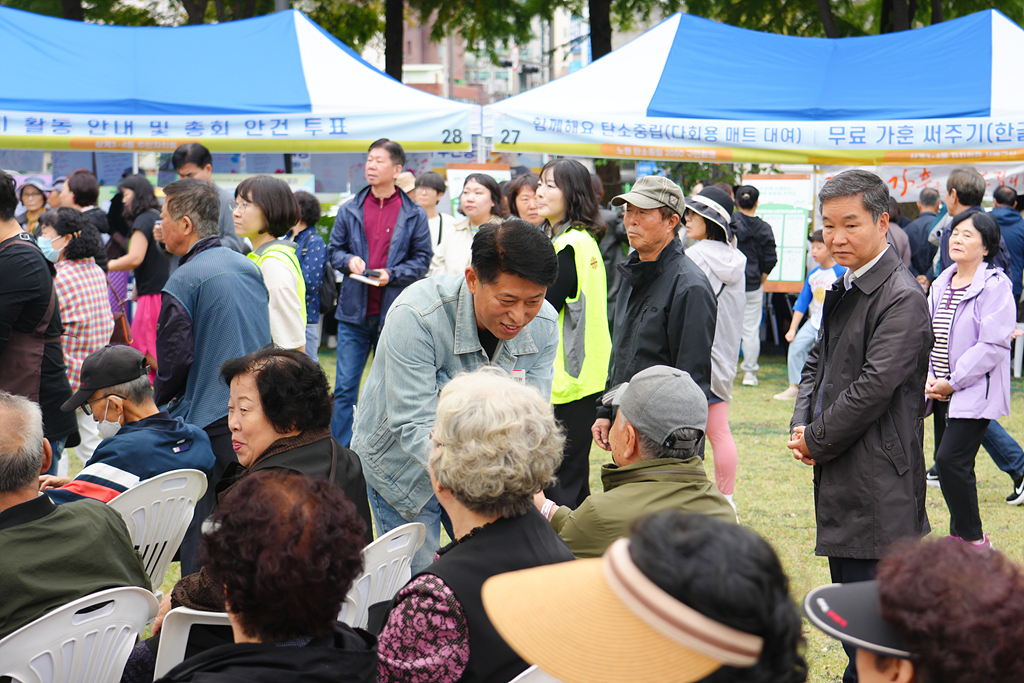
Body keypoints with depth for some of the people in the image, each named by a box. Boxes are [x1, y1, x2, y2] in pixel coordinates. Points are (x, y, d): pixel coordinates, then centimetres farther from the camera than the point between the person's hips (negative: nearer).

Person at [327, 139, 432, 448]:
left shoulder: (414, 215, 1)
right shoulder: (350, 210, 7)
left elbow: (422, 259, 2)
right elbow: (334, 250, 13)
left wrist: (391, 274, -13)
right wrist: (348, 260, -9)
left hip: (394, 312, -1)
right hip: (354, 310, 1)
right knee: (344, 388, 1)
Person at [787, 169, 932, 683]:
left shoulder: (901, 298, -16)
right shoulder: (843, 290, 14)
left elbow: (875, 387, -21)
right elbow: (818, 360, 20)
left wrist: (817, 439, -10)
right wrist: (801, 426, 3)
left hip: (879, 484, -9)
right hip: (840, 479, 9)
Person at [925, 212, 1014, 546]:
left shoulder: (996, 286, -11)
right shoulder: (941, 285, 12)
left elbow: (993, 345, -16)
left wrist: (953, 382, -15)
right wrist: (930, 378, 1)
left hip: (975, 392, -7)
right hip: (942, 393, 7)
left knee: (950, 461, -14)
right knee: (947, 462, 9)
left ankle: (974, 540, -2)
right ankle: (960, 537, 20)